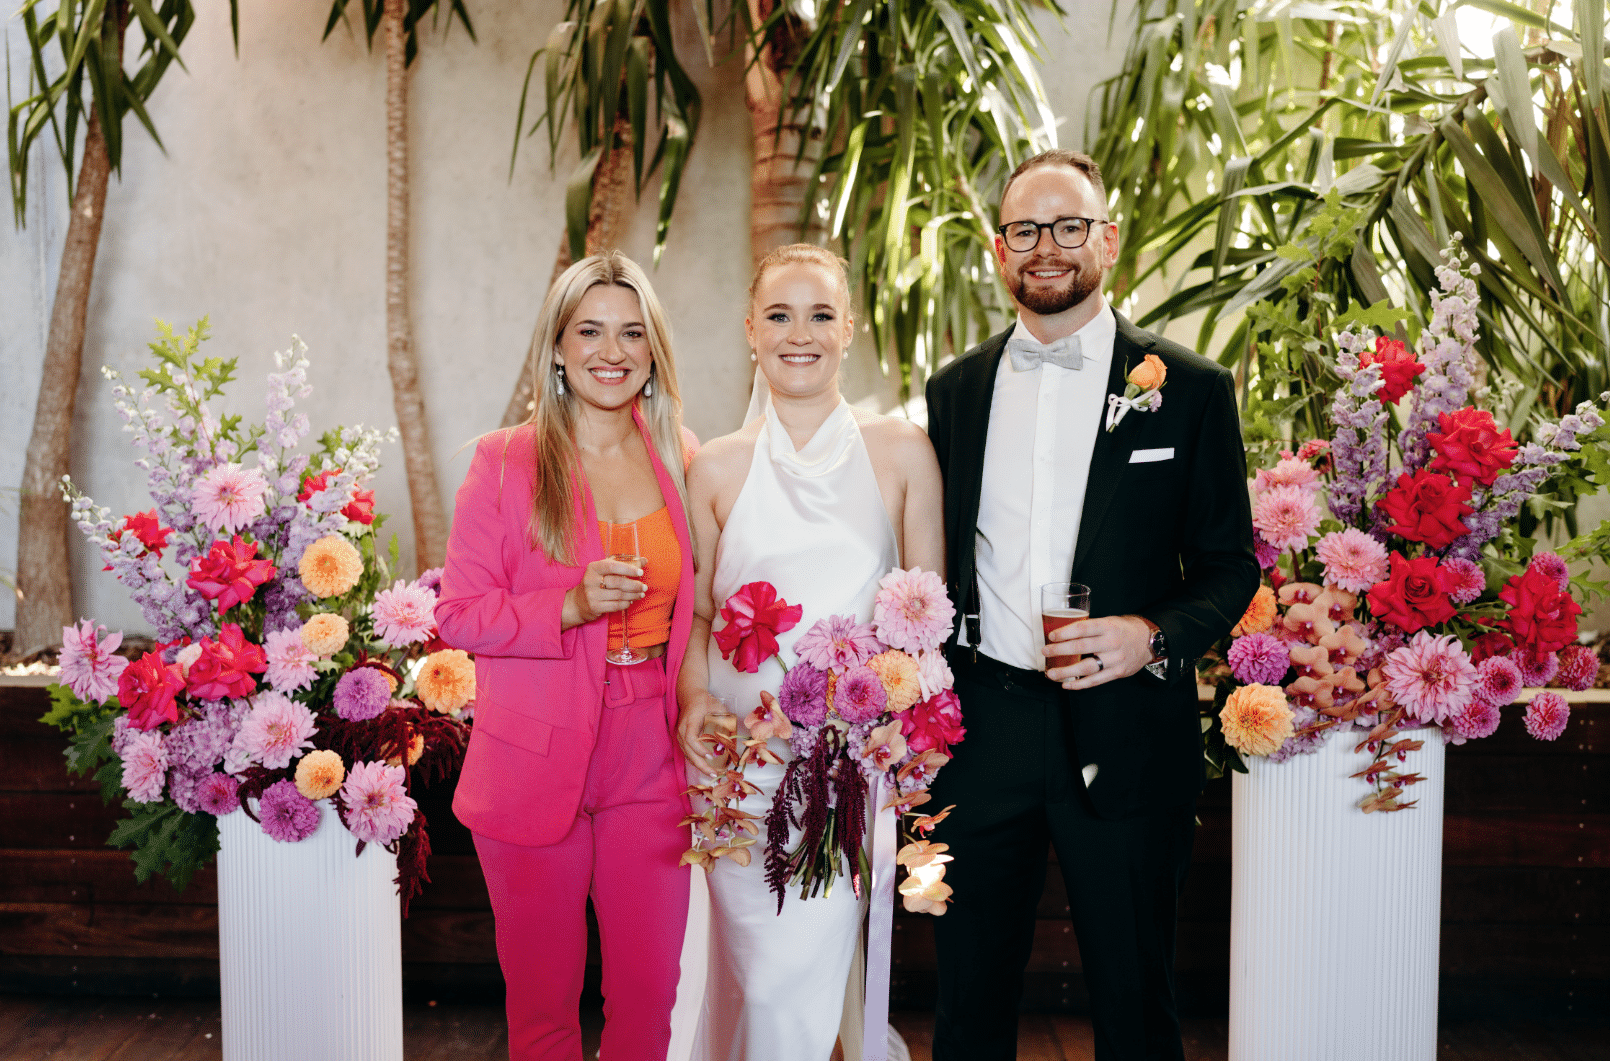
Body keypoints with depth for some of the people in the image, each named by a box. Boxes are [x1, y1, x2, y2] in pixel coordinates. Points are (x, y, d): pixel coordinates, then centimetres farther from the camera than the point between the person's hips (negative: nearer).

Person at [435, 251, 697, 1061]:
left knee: (648, 994, 8)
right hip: (535, 768, -2)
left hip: (649, 760, 3)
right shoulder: (504, 462, -4)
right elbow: (457, 615, -6)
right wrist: (572, 607, -19)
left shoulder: (676, 459, 6)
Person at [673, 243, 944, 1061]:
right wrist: (695, 694, -6)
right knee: (761, 977, 6)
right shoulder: (716, 467, 6)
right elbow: (698, 610, 12)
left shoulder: (903, 453, 2)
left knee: (808, 974, -3)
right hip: (742, 754, 1)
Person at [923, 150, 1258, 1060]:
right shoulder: (956, 389, 10)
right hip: (980, 725, 3)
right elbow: (937, 557, 13)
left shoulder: (1190, 389, 0)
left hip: (1124, 732, -2)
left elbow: (1230, 563, 2)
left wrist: (1156, 635, -17)